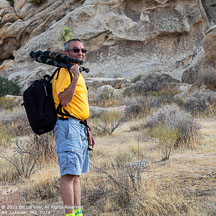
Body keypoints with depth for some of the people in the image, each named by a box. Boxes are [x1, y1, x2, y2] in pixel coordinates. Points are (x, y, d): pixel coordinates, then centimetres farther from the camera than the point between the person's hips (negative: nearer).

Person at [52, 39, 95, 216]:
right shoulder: (64, 72, -9)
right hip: (68, 125, -10)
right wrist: (75, 77, -27)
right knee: (69, 173, -14)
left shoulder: (78, 74, 22)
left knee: (76, 174, 10)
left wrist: (87, 130, 24)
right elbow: (64, 100, -21)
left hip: (79, 127, 10)